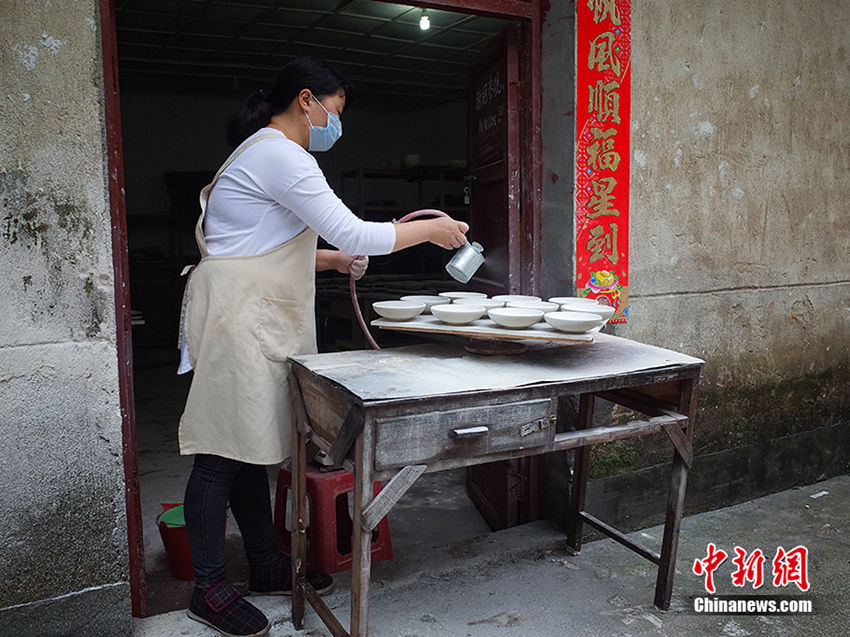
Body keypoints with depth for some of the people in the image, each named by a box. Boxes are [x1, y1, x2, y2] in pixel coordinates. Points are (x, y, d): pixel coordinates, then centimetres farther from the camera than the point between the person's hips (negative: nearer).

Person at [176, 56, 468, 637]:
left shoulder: (262, 153, 22)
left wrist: (333, 260, 17)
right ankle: (210, 589, 10)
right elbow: (352, 232, -17)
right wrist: (429, 230, -6)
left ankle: (268, 566, 25)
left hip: (257, 320, 11)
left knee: (250, 445, 14)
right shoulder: (280, 155, -12)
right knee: (225, 452, -3)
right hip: (237, 316, -11)